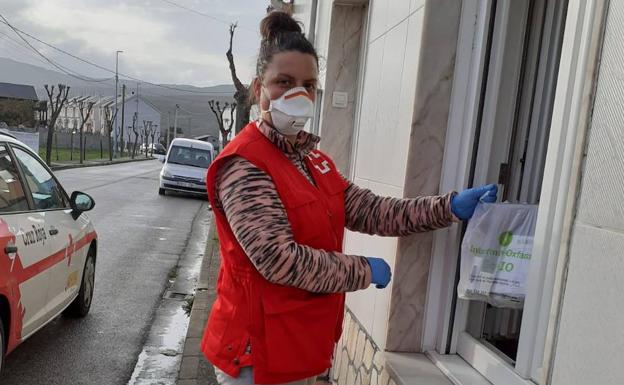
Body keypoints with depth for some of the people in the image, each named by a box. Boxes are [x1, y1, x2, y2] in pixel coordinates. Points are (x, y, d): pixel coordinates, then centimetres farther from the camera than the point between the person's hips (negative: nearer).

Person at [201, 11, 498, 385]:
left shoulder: (315, 159, 8)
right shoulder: (244, 165, -20)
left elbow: (370, 211, 2)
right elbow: (280, 260, -26)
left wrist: (450, 207, -8)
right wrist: (365, 270, -15)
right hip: (259, 352, -8)